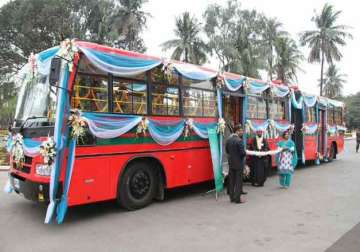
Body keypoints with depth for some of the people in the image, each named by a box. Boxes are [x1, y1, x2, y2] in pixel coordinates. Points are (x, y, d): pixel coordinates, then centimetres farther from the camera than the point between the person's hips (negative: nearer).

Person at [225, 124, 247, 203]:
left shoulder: (228, 139, 3)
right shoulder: (239, 140, -20)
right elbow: (243, 153, -20)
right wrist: (245, 153, 0)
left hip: (231, 163, 7)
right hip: (238, 163, -7)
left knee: (231, 181, 13)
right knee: (238, 181, 2)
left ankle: (232, 197, 20)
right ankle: (237, 199, 6)